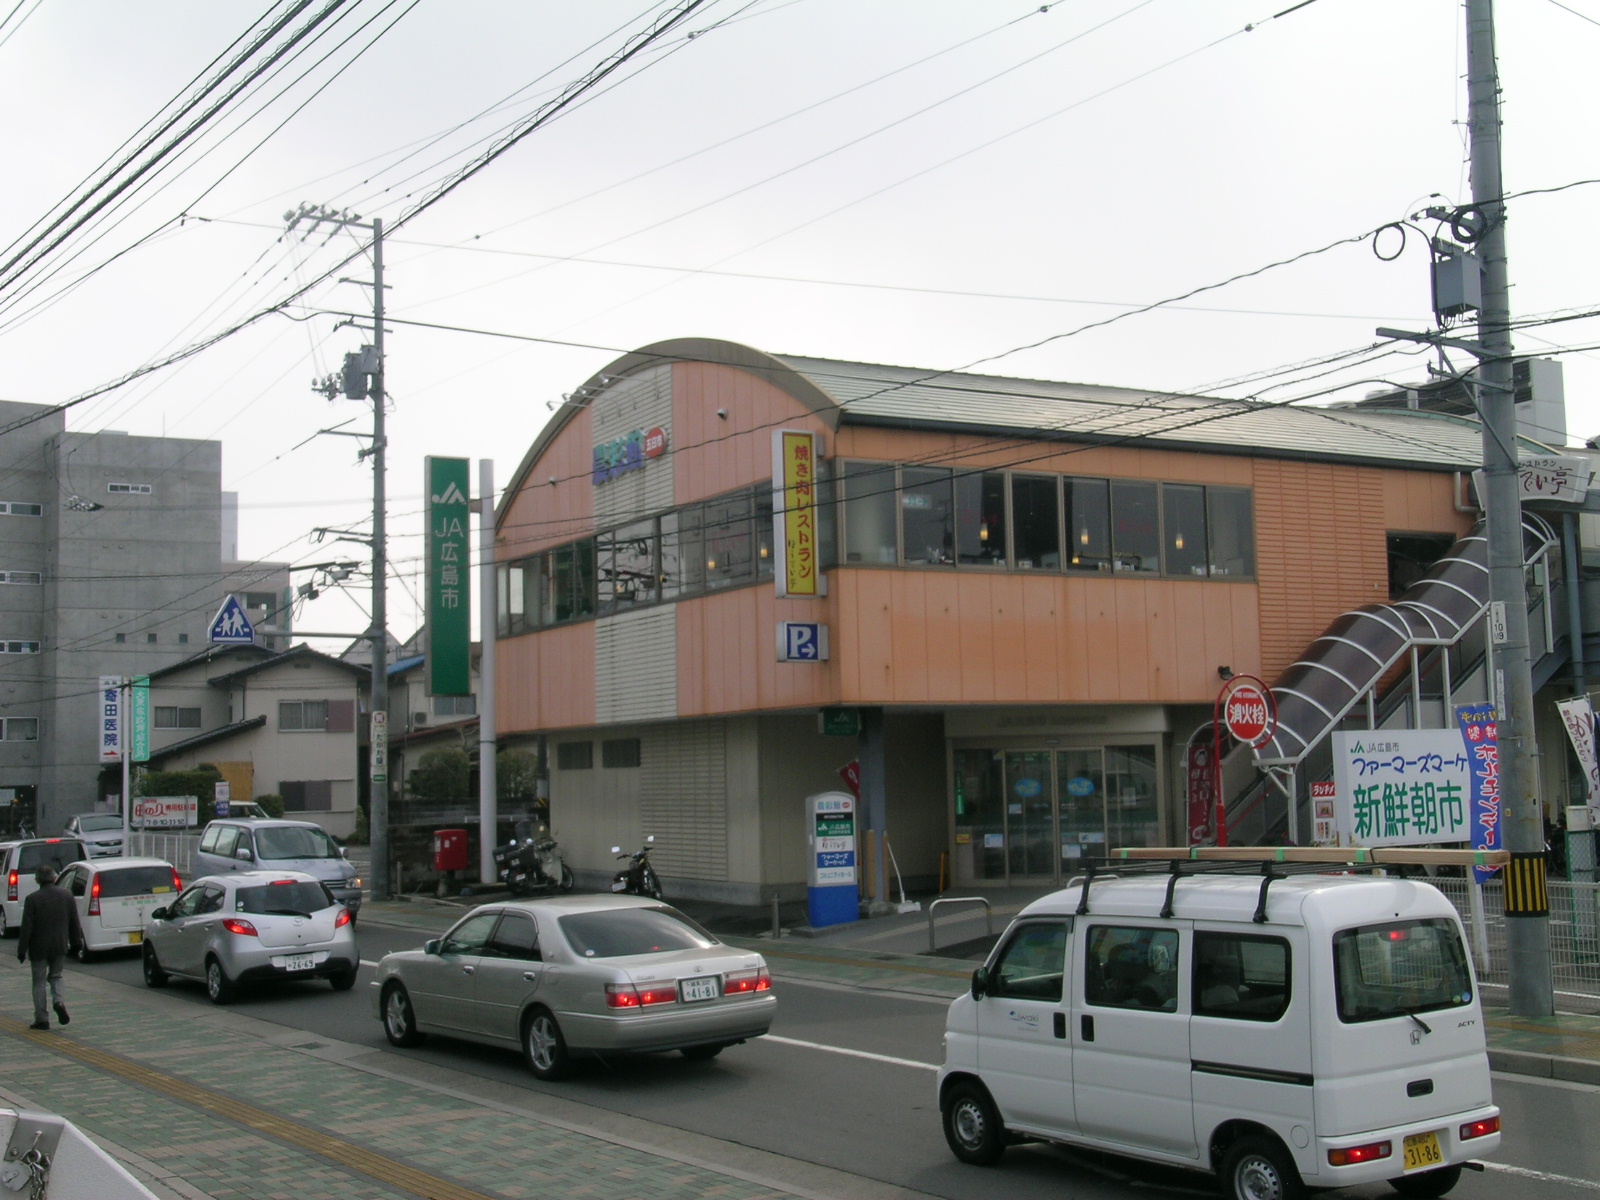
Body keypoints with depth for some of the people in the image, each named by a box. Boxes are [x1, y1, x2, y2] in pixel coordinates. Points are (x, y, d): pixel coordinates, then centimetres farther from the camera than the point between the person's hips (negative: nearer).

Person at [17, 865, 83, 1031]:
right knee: (55, 976, 20)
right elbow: (74, 922, 5)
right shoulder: (66, 895, -1)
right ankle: (58, 1001, -6)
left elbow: (26, 928, -11)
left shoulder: (32, 899, -12)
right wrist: (76, 942, 15)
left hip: (39, 947, -3)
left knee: (39, 982, 7)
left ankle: (41, 1018, 7)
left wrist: (21, 950, -5)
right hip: (60, 946, 3)